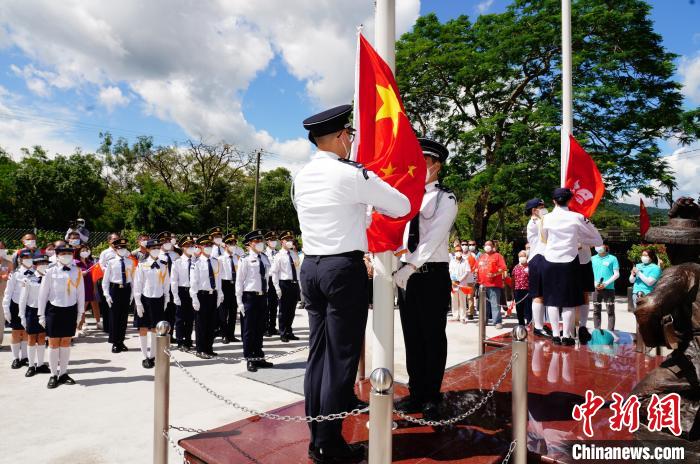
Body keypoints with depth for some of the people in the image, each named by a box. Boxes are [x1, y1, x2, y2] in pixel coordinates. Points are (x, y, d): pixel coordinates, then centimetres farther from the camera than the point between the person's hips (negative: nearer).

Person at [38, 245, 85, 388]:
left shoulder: (77, 272, 1)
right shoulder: (50, 272, -5)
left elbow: (80, 293, 6)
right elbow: (43, 293, 0)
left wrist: (80, 312, 7)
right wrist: (41, 314, -1)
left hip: (70, 310, 2)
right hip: (54, 309, -2)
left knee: (66, 342, 10)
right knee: (54, 343, 4)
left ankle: (63, 373, 21)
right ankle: (54, 375, 15)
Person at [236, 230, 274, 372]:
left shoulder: (264, 259, 9)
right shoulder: (245, 260, -8)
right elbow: (239, 282, -8)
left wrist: (266, 295, 11)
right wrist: (240, 302, -11)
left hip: (262, 297, 6)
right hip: (250, 297, -6)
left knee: (260, 329, 14)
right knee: (249, 330, 4)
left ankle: (259, 357, 26)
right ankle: (250, 360, 16)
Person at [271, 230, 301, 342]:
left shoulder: (294, 254, 12)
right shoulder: (279, 256, -6)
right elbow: (274, 272, -9)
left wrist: (298, 284, 13)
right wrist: (277, 288, -14)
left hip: (295, 284, 6)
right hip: (284, 284, -6)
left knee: (292, 310, 14)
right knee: (283, 311, 3)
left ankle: (289, 332, 28)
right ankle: (283, 334, 16)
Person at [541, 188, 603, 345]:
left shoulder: (547, 218, -1)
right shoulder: (577, 217, -4)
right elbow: (598, 240, 3)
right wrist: (576, 238, 12)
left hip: (550, 262, 1)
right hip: (569, 262, -1)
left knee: (552, 299, 7)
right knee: (569, 300, 6)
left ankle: (556, 335, 7)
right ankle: (567, 336, 7)